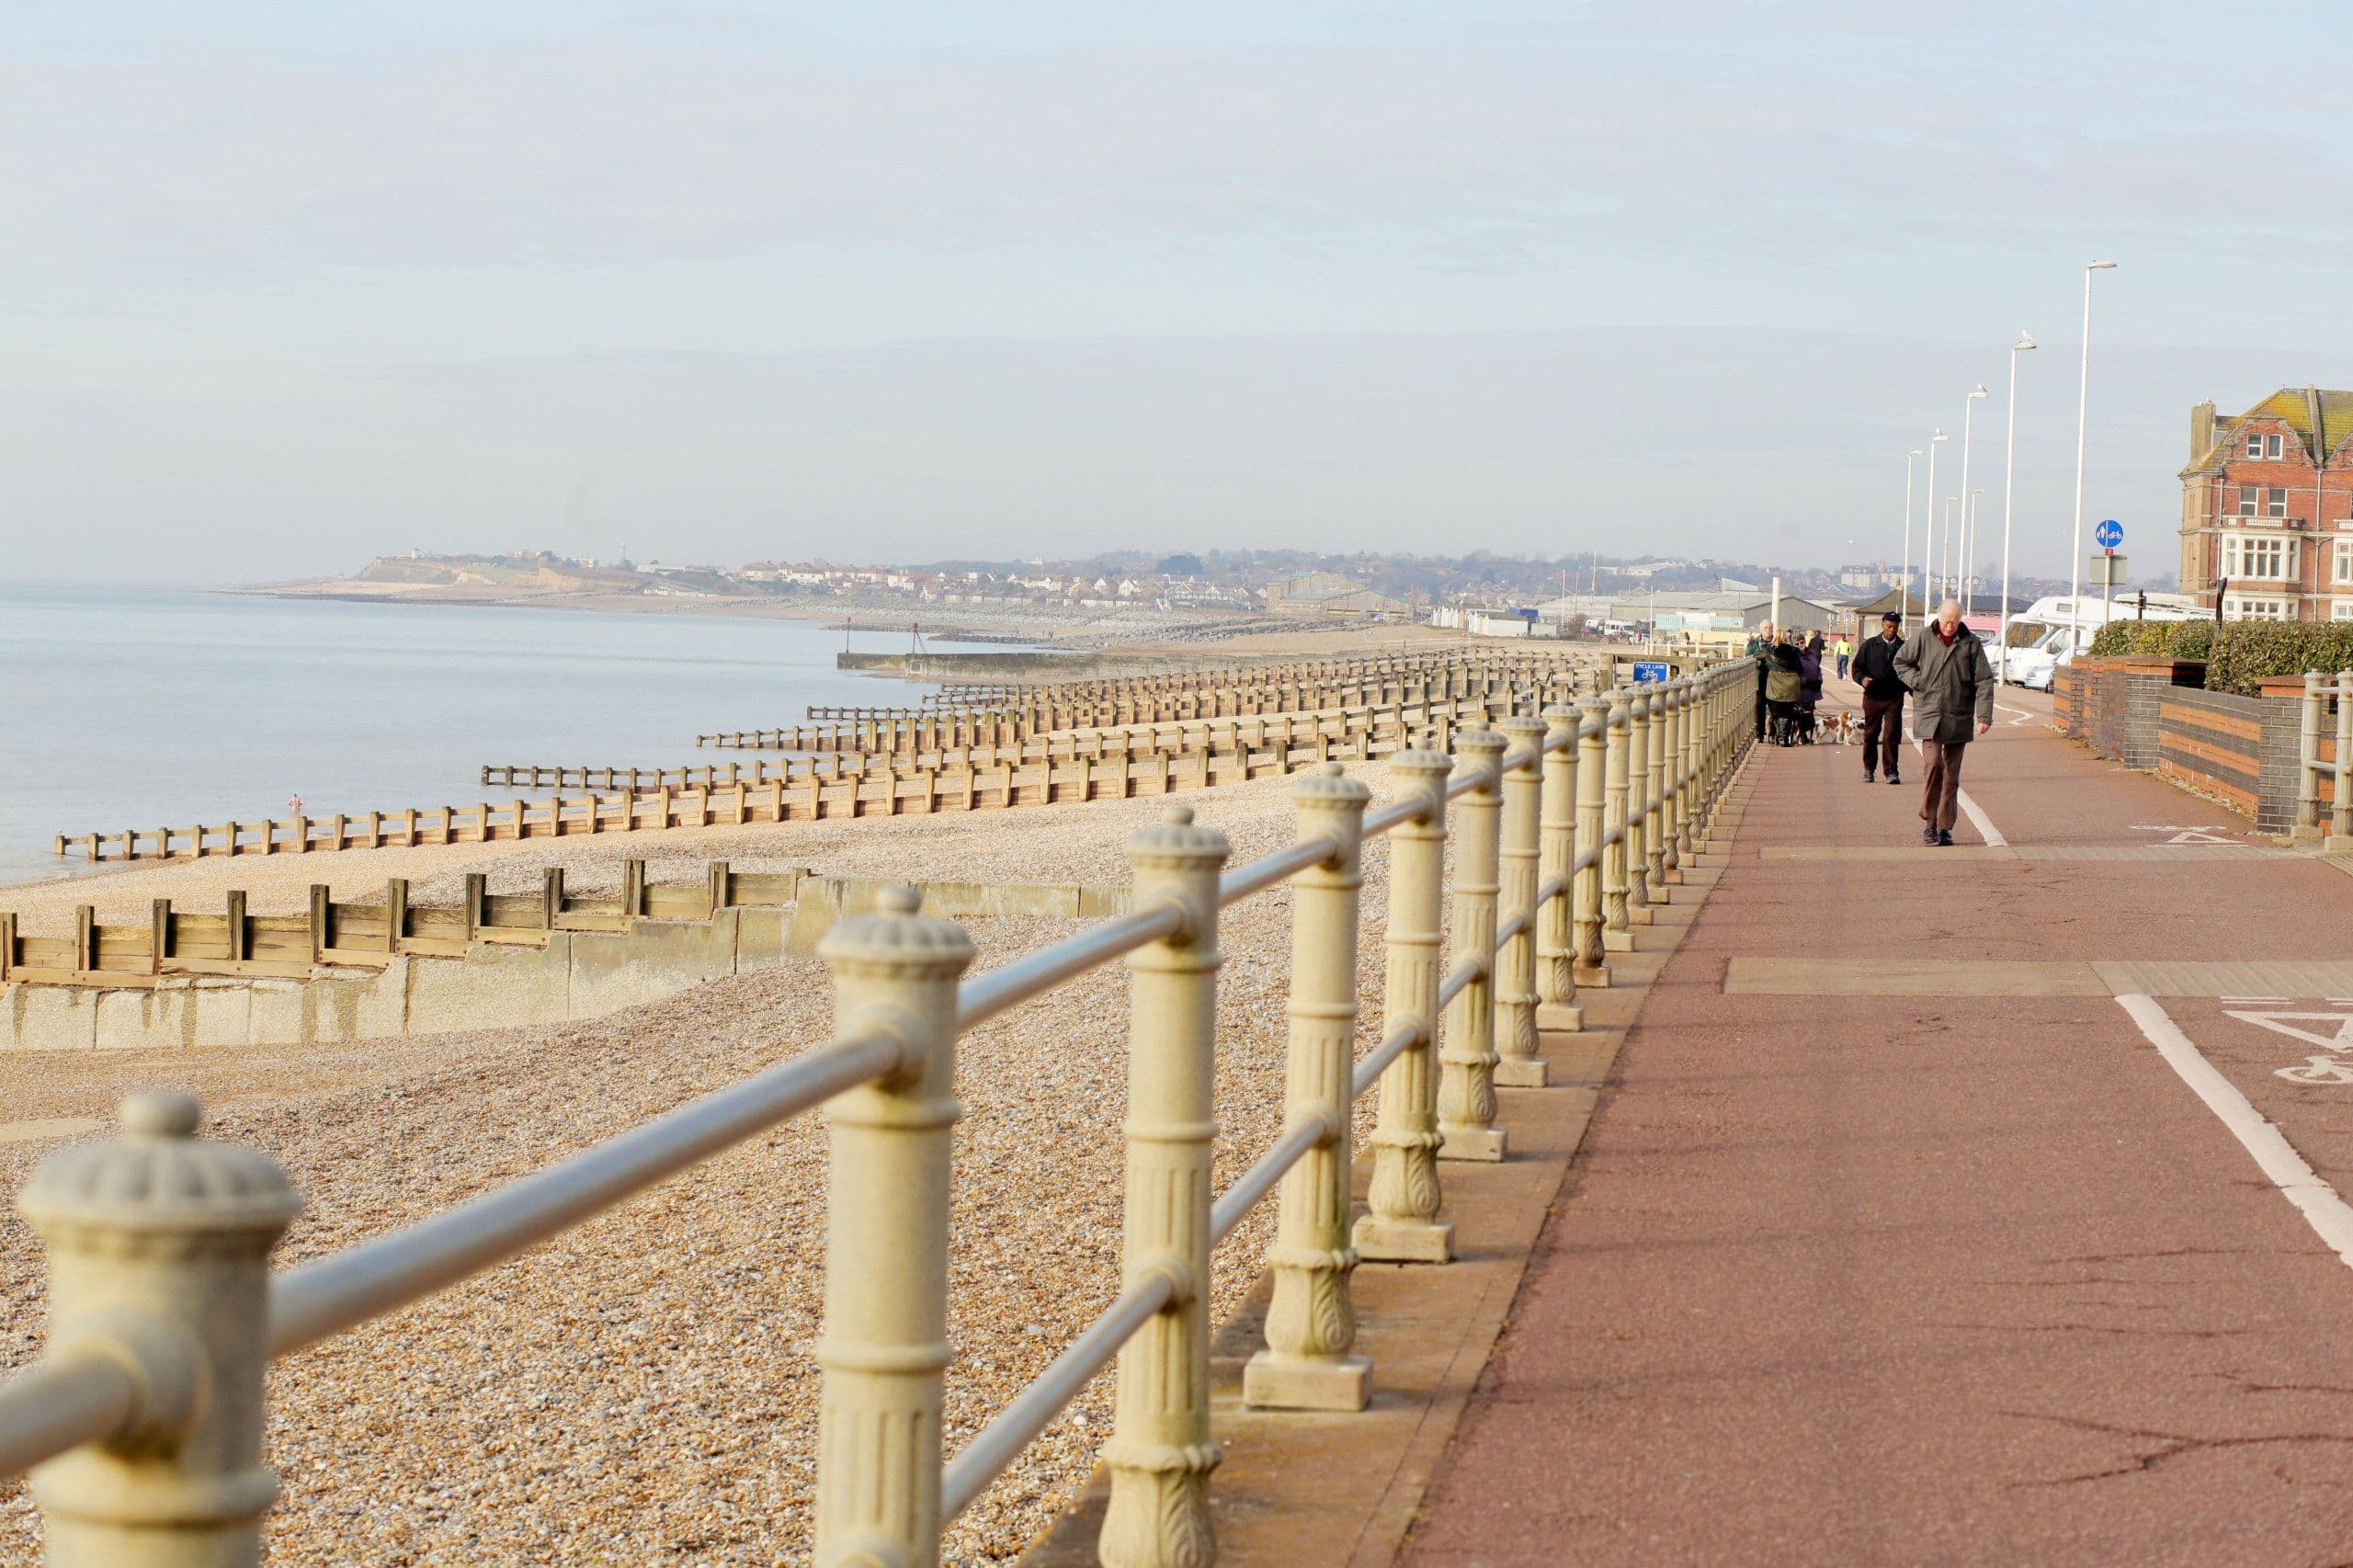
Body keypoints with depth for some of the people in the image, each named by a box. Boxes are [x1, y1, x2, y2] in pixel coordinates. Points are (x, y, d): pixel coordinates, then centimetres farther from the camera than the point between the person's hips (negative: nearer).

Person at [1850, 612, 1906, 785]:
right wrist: (1862, 679, -13)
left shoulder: (1904, 647, 6)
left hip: (1894, 698, -1)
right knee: (1870, 734, 9)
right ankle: (1868, 769, 21)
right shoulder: (1869, 646, 6)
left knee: (1892, 735, -8)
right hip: (1872, 697, 1)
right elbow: (1857, 667, 7)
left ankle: (1891, 771, -5)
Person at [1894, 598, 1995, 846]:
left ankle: (1945, 827, 12)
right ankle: (1929, 822, -7)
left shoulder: (1971, 643, 2)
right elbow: (1900, 662, 15)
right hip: (1929, 715, -1)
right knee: (1934, 764, -16)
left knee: (1952, 774, 5)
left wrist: (1984, 716, -6)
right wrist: (1917, 682, -3)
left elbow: (1984, 681, 1)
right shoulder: (1921, 638, 1)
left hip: (1958, 718, 1)